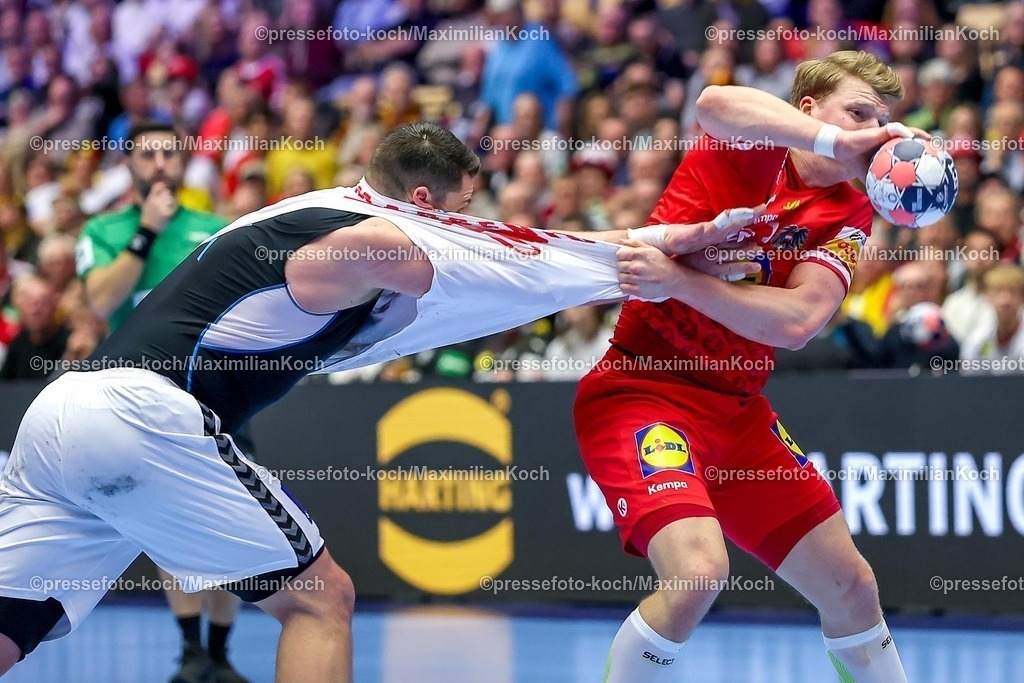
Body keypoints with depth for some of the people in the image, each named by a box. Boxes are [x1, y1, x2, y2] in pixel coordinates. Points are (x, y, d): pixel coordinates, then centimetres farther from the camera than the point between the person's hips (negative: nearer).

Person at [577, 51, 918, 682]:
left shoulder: (850, 216, 4)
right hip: (642, 389, -7)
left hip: (737, 408, 7)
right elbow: (715, 104, -35)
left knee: (851, 587, 11)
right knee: (698, 569, -28)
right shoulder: (755, 151, -8)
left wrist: (676, 280, -24)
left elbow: (796, 322, -15)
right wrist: (837, 142, -36)